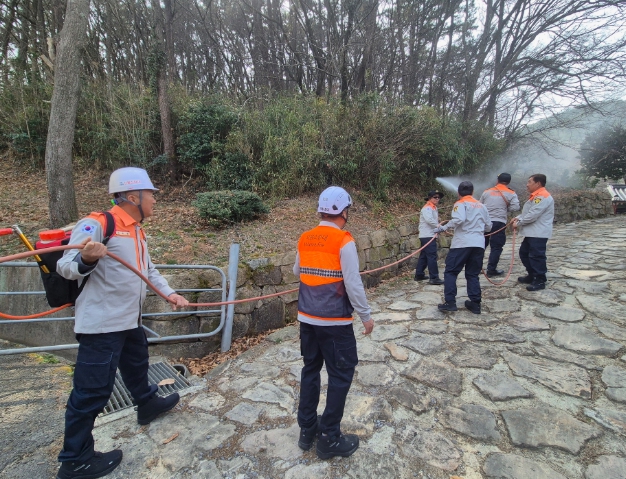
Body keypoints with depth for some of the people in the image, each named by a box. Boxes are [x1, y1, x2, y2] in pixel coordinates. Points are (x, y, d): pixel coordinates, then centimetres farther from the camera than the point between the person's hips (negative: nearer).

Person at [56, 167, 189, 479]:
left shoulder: (136, 230, 11)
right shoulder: (97, 224, -18)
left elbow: (148, 270, 19)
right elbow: (66, 268, -19)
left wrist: (169, 293, 8)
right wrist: (85, 259, -41)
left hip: (128, 319, 10)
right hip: (101, 323, -10)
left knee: (137, 364, 28)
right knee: (93, 389, 0)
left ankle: (147, 404, 52)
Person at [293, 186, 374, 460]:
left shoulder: (304, 239, 3)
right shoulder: (344, 241, -15)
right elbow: (353, 284, -16)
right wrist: (366, 316, -5)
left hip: (307, 318, 7)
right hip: (335, 321, -6)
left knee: (310, 370, 18)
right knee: (340, 375, 8)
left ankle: (307, 430, 31)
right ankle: (330, 439, 19)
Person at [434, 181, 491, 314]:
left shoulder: (460, 204, 0)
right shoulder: (481, 206, 17)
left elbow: (458, 219, -20)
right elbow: (488, 226, 20)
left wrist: (443, 228, -11)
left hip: (462, 243, -5)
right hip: (479, 244, 6)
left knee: (450, 272, 1)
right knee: (473, 274, 13)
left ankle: (450, 302, -6)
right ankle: (475, 303, 11)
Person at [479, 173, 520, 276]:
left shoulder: (486, 192, 11)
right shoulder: (511, 194, 0)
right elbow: (515, 208, -8)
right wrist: (505, 208, 9)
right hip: (498, 223, -4)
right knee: (496, 247, 3)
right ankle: (491, 270, 3)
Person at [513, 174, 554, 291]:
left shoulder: (543, 197, -17)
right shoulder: (536, 196, 17)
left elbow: (533, 215, -22)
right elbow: (528, 212, 21)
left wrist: (518, 223, -12)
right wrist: (518, 218, 4)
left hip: (539, 233, -11)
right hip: (532, 232, 11)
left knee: (537, 256, -6)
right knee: (524, 253, 17)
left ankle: (540, 281, 3)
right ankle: (531, 276, 30)